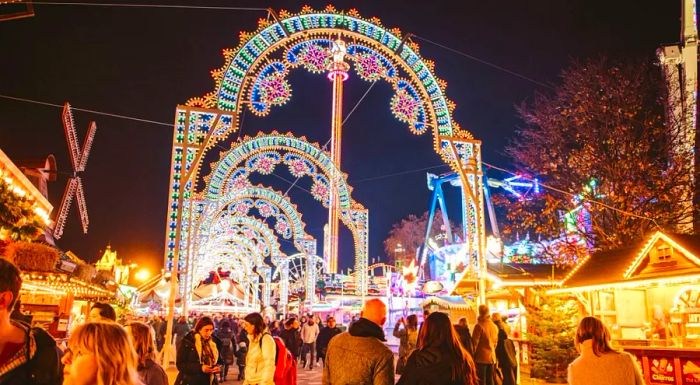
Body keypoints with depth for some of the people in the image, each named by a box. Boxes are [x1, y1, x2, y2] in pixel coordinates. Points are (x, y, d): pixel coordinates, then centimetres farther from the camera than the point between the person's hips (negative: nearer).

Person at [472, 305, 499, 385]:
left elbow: (475, 342, -10)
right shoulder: (494, 326, 10)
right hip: (492, 357, 7)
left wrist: (472, 355, 0)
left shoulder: (479, 326, -12)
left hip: (481, 357, -6)